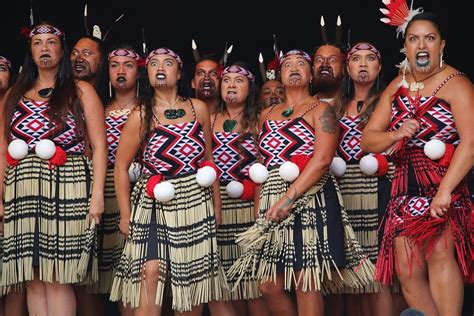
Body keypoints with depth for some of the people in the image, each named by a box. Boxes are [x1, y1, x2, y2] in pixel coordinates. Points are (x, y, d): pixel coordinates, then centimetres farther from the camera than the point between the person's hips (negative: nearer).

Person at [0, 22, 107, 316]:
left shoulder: (81, 91, 7)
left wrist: (97, 195, -9)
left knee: (57, 278, -8)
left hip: (67, 190, -4)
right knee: (33, 278, 2)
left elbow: (99, 146, 1)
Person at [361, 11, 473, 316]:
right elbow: (367, 140, 11)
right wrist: (395, 135, -11)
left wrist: (445, 191, -32)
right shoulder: (397, 87, 11)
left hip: (447, 185, -6)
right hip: (406, 188, 6)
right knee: (408, 271, 2)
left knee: (439, 251, -27)